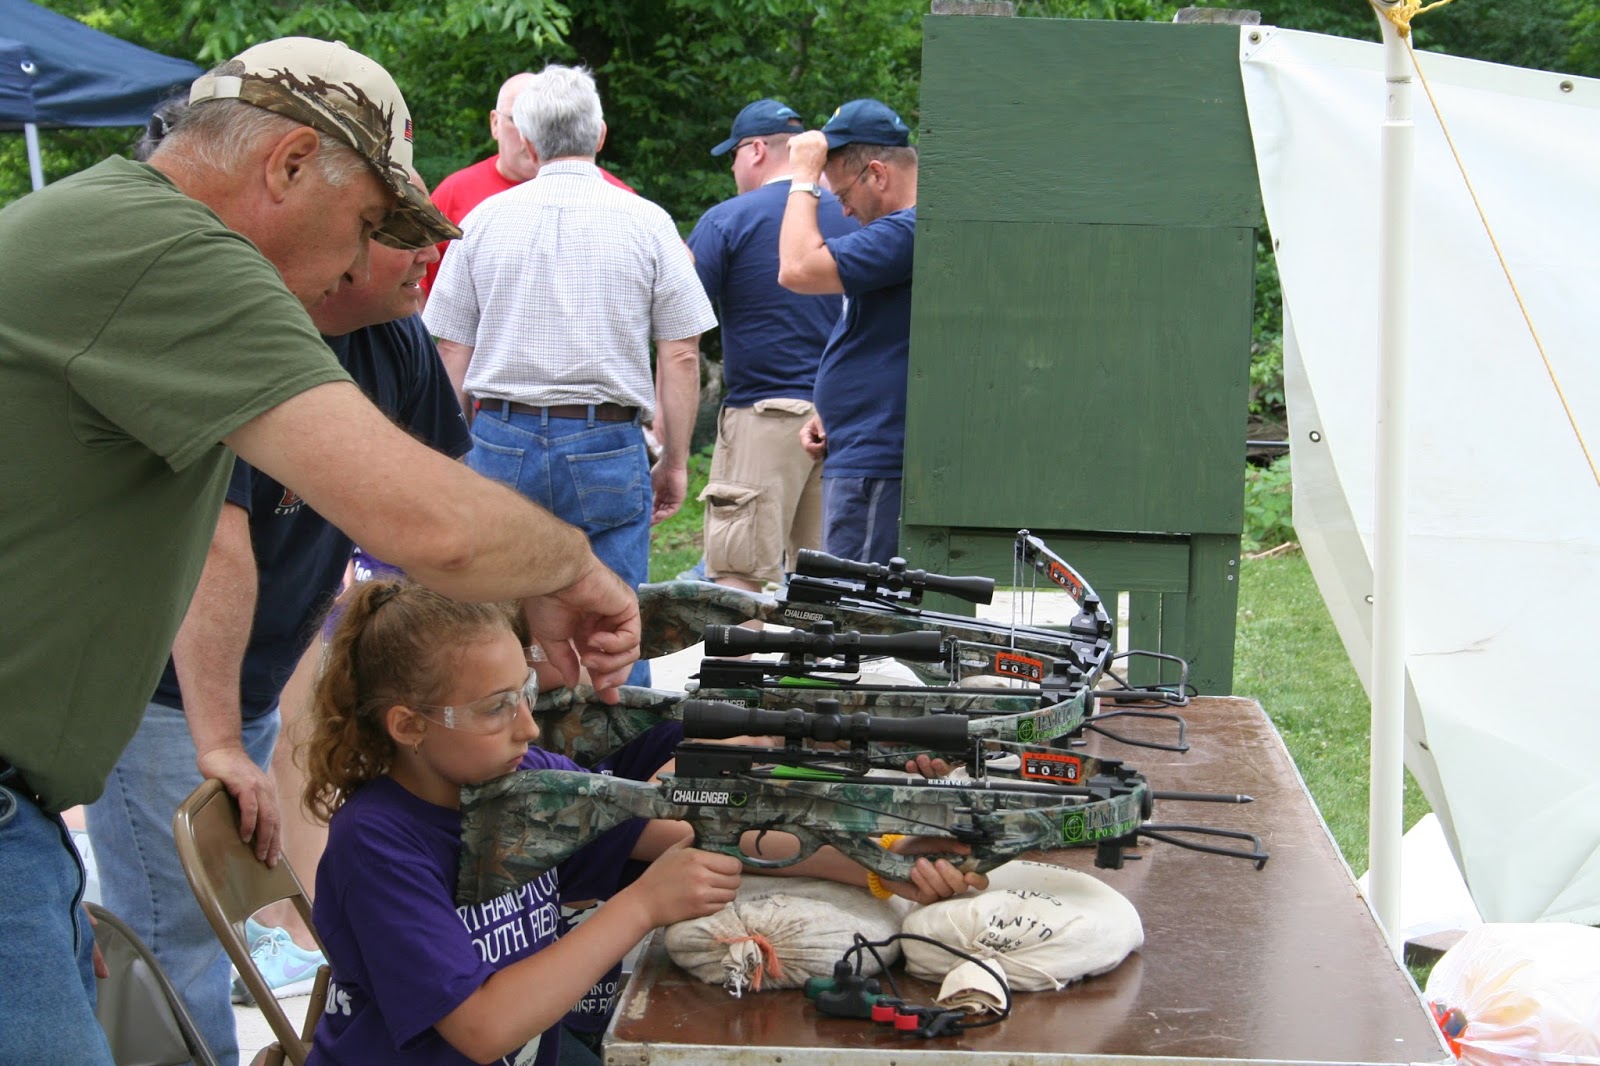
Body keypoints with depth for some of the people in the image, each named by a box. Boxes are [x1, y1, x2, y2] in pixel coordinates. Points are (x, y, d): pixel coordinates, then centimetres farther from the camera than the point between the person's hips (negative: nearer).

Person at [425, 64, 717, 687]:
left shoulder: (485, 219, 5)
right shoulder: (646, 222, 1)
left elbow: (451, 354, 7)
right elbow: (680, 356, 0)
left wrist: (456, 452, 17)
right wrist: (675, 461, 8)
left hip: (500, 440, 2)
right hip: (608, 448, -2)